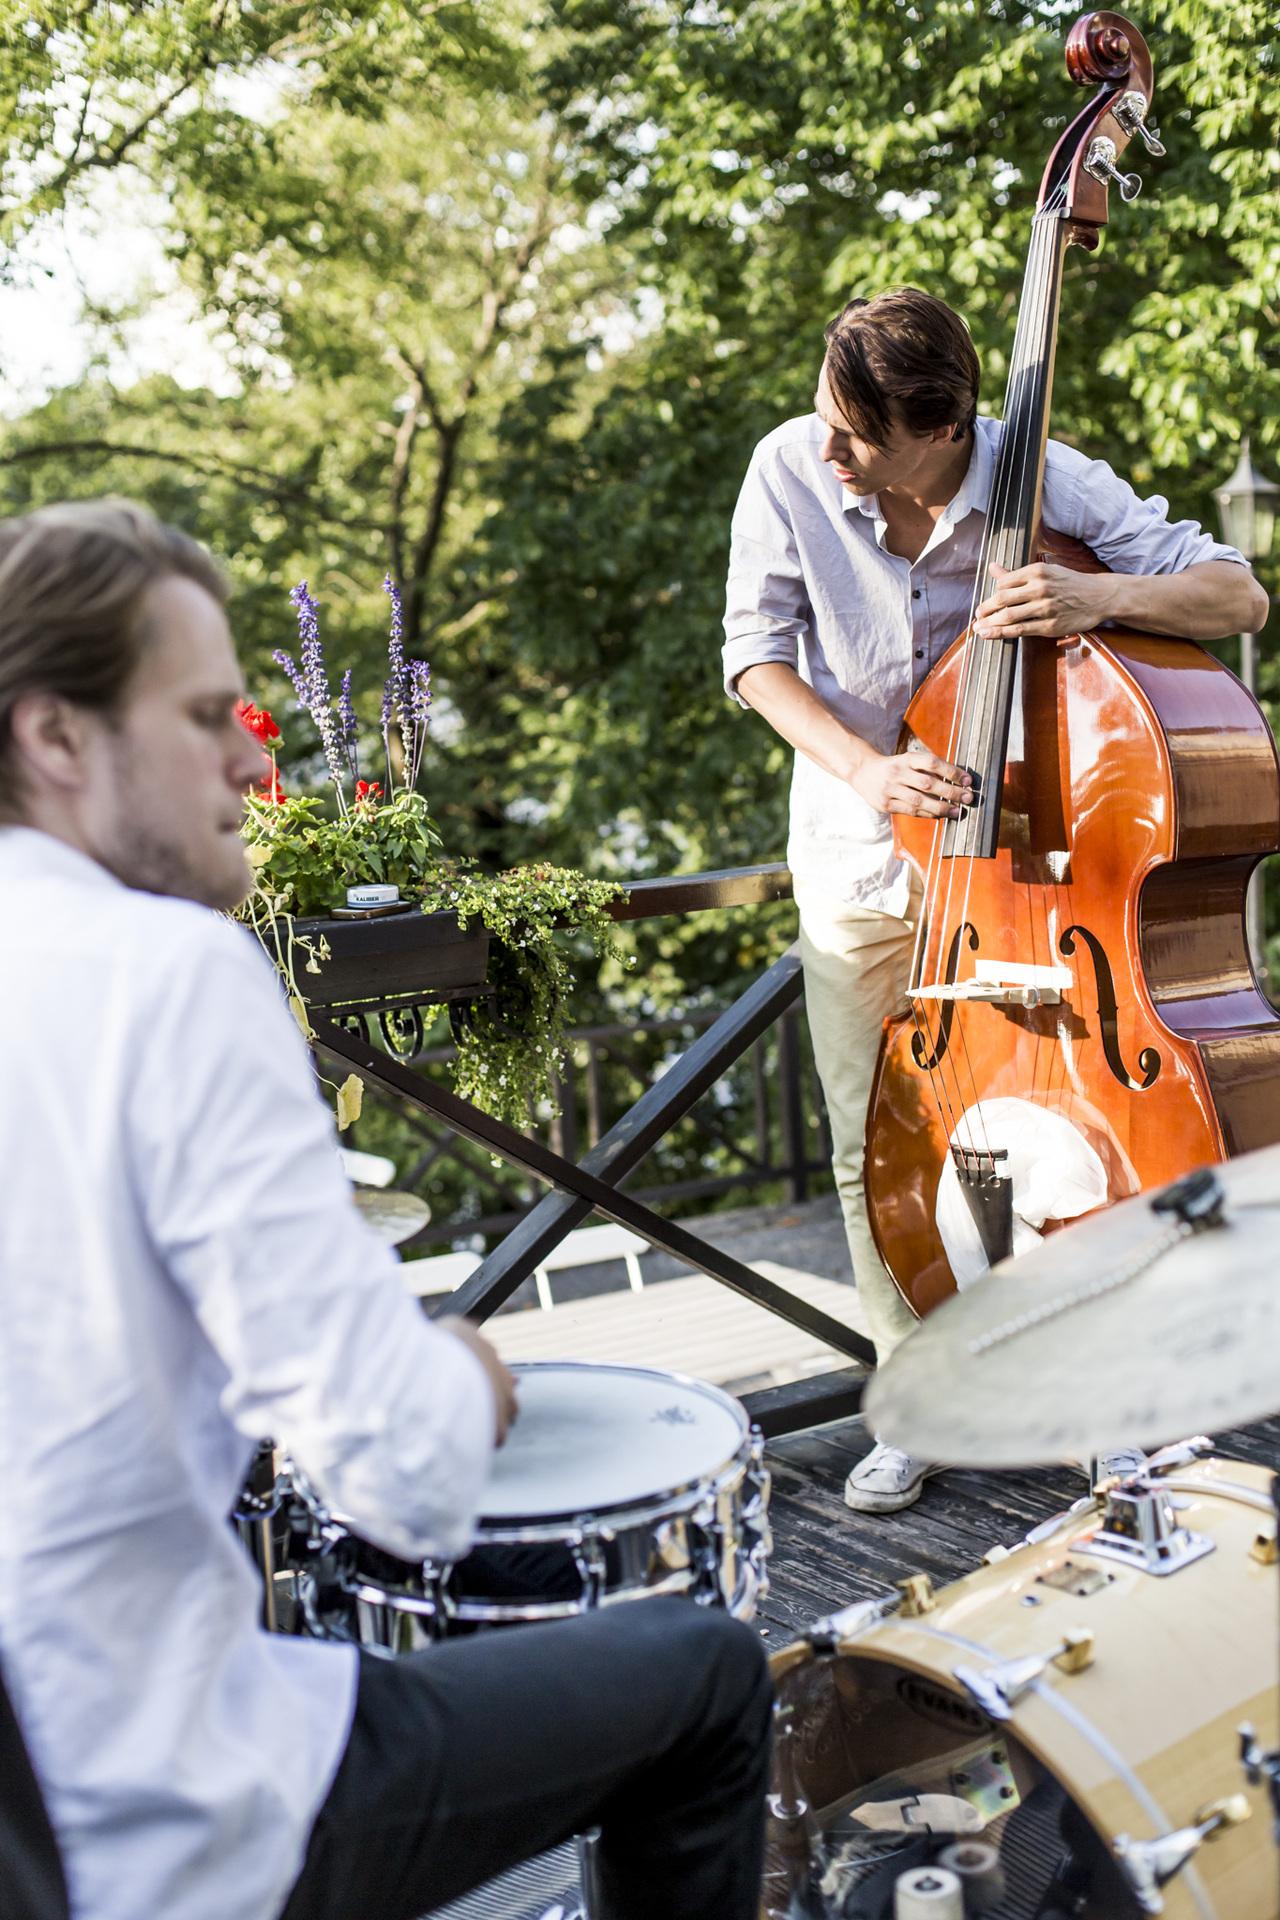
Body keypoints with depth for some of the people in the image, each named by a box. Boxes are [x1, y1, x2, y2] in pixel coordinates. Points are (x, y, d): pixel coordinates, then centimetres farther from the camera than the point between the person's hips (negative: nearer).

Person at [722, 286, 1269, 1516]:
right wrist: (861, 766, -23)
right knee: (873, 1146, 3)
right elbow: (755, 654, -6)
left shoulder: (1044, 481, -19)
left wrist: (1098, 595, -37)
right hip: (860, 860, 2)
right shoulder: (790, 469, -14)